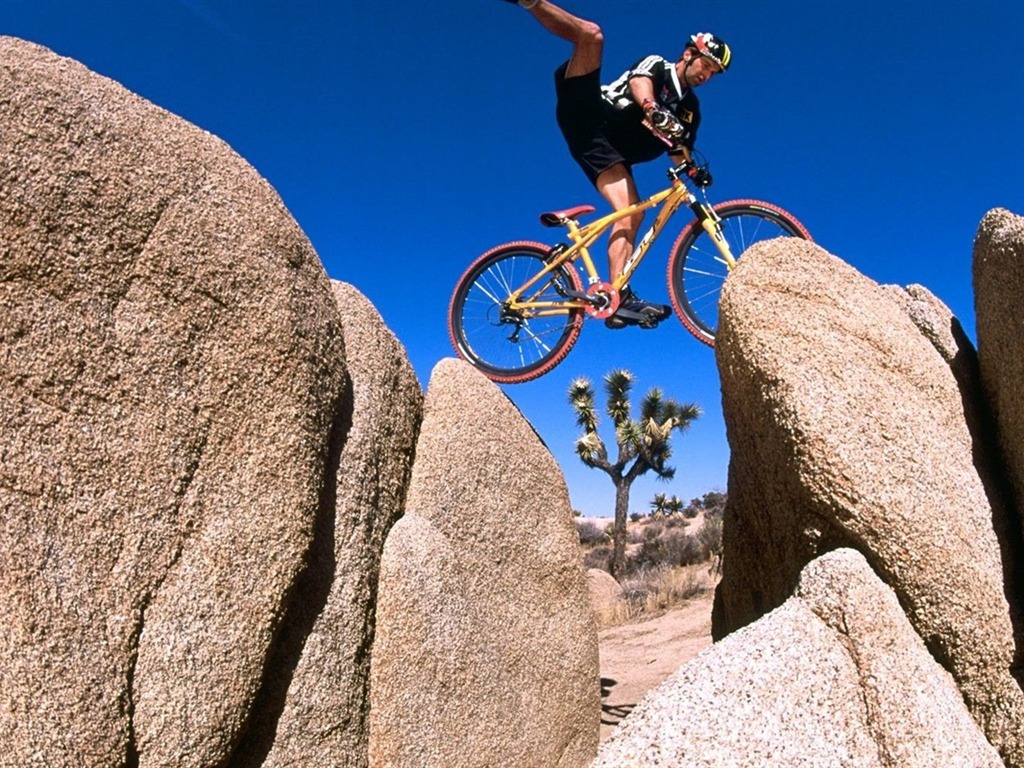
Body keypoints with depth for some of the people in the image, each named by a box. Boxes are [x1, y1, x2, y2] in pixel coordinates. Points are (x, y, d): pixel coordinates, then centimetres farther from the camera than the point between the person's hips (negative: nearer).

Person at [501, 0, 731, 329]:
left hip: (607, 151, 4)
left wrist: (694, 170, -10)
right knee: (591, 34, -22)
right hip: (586, 116, -3)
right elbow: (638, 83, -18)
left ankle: (619, 300, -24)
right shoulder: (656, 65, 6)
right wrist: (653, 108, -41)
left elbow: (679, 152, 15)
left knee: (632, 212, -18)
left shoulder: (690, 109, 20)